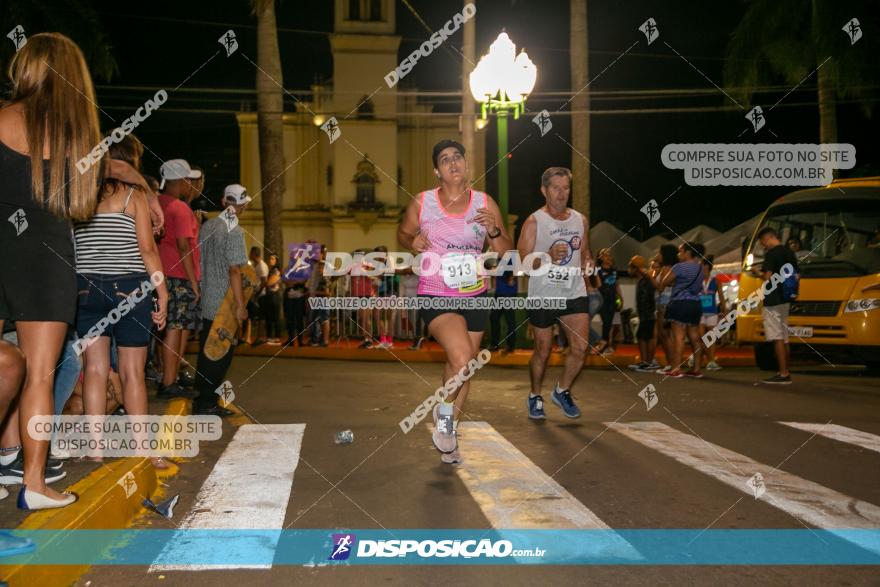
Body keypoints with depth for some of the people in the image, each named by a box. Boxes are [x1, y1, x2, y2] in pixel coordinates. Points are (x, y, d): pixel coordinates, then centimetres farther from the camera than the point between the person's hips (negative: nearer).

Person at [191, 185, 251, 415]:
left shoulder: (206, 226, 9)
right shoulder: (234, 231, -14)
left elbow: (201, 261, 14)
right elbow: (234, 270, -18)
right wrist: (240, 305, -16)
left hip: (206, 301, 8)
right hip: (224, 304, -8)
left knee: (206, 351, 14)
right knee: (222, 354, 1)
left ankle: (201, 400, 20)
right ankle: (207, 403, 3)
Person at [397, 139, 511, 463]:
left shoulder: (486, 204, 0)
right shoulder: (421, 203, -4)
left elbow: (505, 253, 4)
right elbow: (403, 233, 11)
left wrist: (494, 231, -17)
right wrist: (413, 242, -12)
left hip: (474, 296, 4)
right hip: (435, 296, -4)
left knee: (460, 366, 13)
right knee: (461, 360, -24)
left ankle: (447, 430, 35)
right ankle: (444, 411, 7)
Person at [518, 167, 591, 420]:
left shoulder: (581, 220, 8)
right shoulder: (533, 222, -7)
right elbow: (521, 262, -11)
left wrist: (588, 262, 0)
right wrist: (548, 257, -26)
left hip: (575, 294, 4)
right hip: (543, 295, -4)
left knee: (580, 347, -8)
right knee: (543, 351, 7)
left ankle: (562, 391, 16)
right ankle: (535, 397, 29)